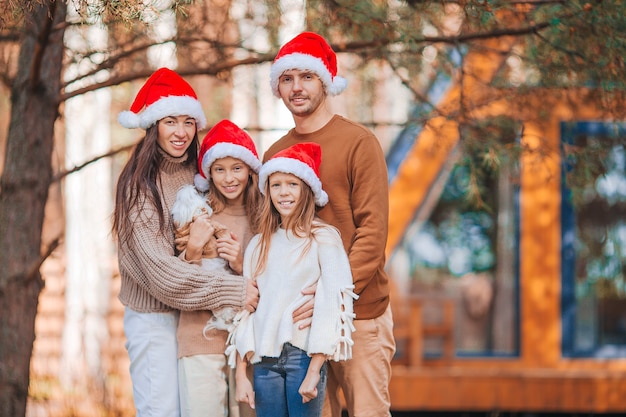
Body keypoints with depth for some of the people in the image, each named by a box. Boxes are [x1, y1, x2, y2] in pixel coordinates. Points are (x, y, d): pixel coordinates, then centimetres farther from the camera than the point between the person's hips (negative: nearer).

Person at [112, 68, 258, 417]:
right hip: (154, 318, -6)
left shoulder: (197, 174, 7)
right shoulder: (139, 183, -12)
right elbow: (159, 269, -17)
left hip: (195, 313, 6)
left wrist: (197, 247, -13)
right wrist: (233, 290, -20)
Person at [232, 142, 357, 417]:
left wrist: (314, 370, -12)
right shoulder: (259, 245, 13)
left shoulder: (324, 239, -1)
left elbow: (332, 306, -6)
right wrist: (241, 374, 5)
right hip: (264, 359, 4)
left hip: (303, 356, -4)